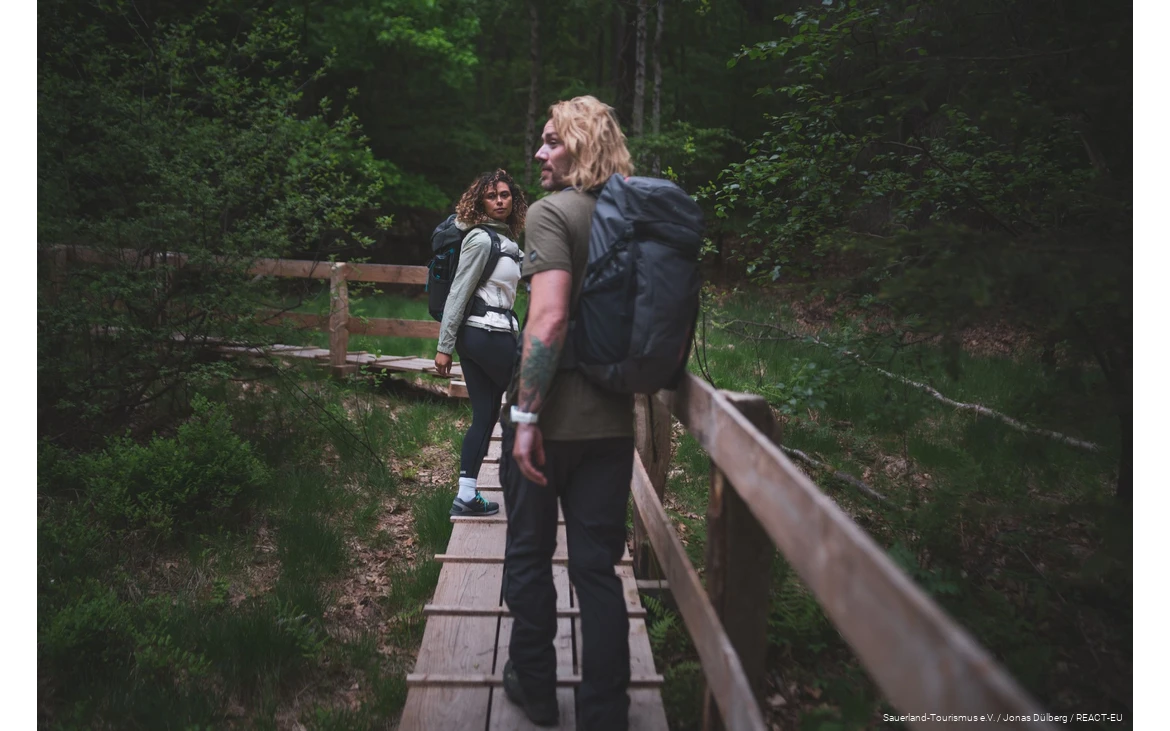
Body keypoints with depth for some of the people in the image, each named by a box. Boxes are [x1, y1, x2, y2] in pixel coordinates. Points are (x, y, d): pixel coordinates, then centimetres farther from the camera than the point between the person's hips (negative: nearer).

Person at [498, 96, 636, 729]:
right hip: (612, 420, 5)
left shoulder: (551, 211, -12)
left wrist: (525, 416, -20)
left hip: (550, 418, -5)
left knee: (529, 554, 15)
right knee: (597, 568, 11)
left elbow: (548, 319, -23)